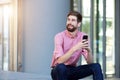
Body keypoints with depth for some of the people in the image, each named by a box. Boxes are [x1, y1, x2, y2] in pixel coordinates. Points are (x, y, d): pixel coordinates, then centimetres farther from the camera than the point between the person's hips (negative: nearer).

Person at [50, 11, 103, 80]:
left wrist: (89, 50, -29)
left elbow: (90, 63, -9)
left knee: (96, 66, -17)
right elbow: (59, 61, -28)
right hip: (59, 71, -3)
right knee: (60, 67, -38)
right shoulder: (60, 36, -16)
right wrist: (75, 48, -36)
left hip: (73, 70, 4)